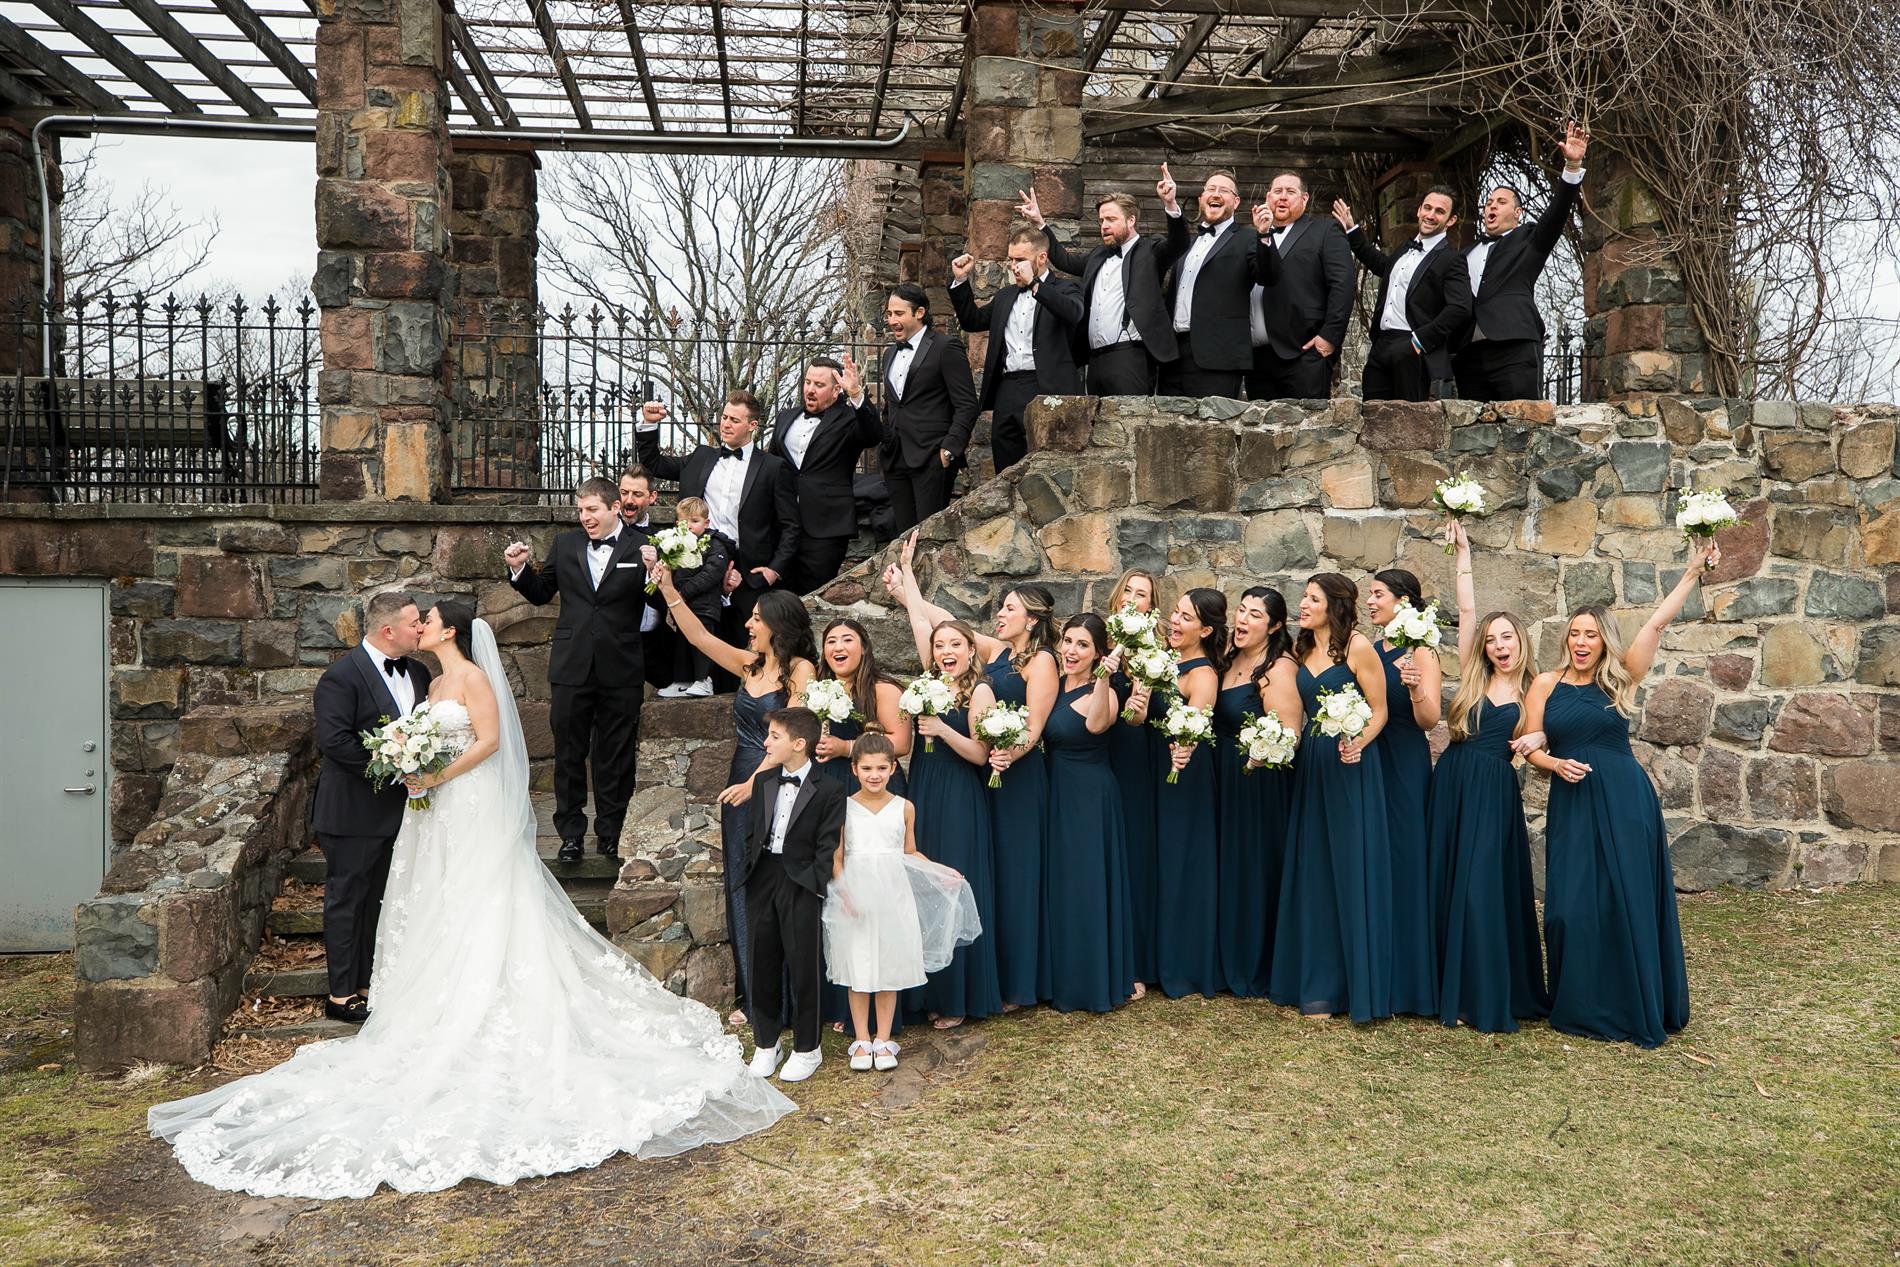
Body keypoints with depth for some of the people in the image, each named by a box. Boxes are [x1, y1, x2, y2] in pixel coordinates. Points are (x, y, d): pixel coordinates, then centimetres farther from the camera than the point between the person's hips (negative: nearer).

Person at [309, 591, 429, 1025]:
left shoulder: (417, 672, 9)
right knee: (346, 900, 3)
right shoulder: (342, 677, -16)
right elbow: (334, 741, -24)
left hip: (397, 808, 8)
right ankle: (342, 995, 13)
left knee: (377, 901, 17)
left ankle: (367, 984, 28)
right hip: (353, 813, -8)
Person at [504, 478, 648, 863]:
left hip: (621, 671, -2)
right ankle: (571, 834, 21)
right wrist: (520, 569, -3)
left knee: (615, 758, 8)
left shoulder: (640, 548, -3)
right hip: (572, 668, 3)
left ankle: (609, 837, 20)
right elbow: (541, 594, 14)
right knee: (569, 753, 10)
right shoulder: (565, 545, 6)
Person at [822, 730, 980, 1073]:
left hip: (893, 895, 2)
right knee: (858, 970, 4)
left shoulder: (904, 808, 3)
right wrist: (843, 893, -14)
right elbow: (836, 858, -1)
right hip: (856, 896, -1)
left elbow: (910, 853, 12)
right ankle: (861, 1041, 17)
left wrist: (942, 872, 0)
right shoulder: (844, 807, -3)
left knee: (890, 968, 6)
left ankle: (883, 1041, 17)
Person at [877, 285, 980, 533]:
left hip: (931, 458, -7)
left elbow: (967, 405, -8)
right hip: (895, 461, 7)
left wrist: (949, 450, -15)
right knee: (905, 534, 5)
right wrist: (885, 449, 16)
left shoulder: (946, 347, -3)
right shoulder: (890, 354, 20)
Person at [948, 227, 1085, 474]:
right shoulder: (1005, 296, 23)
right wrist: (961, 280, 16)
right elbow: (972, 321, 26)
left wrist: (1034, 283, -21)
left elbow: (1073, 313, -17)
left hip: (1045, 389, -6)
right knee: (1006, 473, 6)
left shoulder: (1064, 289, 5)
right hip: (1007, 391, 6)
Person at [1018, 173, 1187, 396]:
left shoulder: (1150, 250, 3)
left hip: (1130, 358, -7)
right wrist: (1039, 223, 31)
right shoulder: (1099, 255, 24)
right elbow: (1066, 260, 36)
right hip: (1096, 359, 7)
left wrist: (1170, 205, -30)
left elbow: (1178, 244, -13)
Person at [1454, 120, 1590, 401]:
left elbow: (1558, 212, 2)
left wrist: (1573, 166, -11)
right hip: (1470, 354, 4)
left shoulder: (1529, 241, 17)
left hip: (1515, 349, -4)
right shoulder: (1468, 252, 26)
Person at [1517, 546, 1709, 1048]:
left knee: (1628, 902, 1)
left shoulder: (1620, 679, 3)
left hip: (1625, 801, -1)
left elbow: (1658, 621, -3)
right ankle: (1581, 1007, 15)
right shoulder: (1546, 684, 5)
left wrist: (1693, 571, -4)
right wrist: (1557, 764, -14)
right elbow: (1531, 748, 6)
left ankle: (1635, 1007, 14)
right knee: (1573, 907, 0)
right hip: (1572, 805, 1)